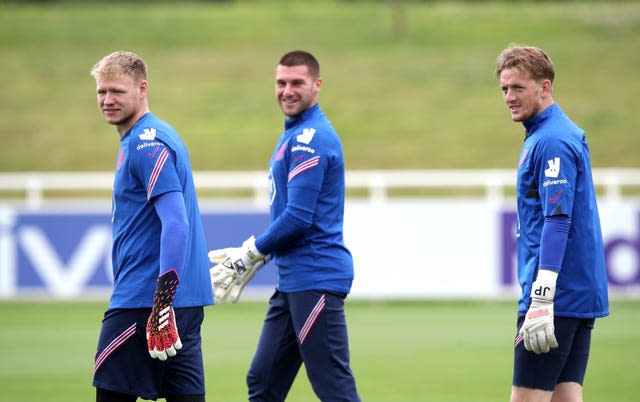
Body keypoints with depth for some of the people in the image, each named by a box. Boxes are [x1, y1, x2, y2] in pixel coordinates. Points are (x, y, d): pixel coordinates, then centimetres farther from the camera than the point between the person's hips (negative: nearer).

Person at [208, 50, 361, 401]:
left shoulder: (310, 138, -14)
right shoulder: (294, 135, 18)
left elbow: (299, 218, -19)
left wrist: (250, 254, -7)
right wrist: (249, 256, 14)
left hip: (316, 280, -10)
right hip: (293, 281, 10)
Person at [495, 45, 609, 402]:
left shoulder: (551, 141, -14)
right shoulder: (568, 134, 17)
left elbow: (557, 222, -22)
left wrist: (541, 301, -26)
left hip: (558, 294, -10)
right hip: (582, 295, 10)